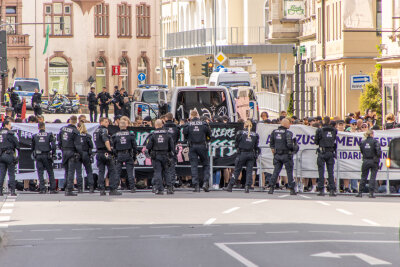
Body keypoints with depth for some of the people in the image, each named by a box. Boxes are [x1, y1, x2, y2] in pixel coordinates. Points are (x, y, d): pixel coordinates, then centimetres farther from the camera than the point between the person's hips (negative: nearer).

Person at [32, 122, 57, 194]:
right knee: (50, 172, 7)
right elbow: (53, 145, -8)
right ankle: (53, 189, 4)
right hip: (47, 156, -1)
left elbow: (32, 147, 9)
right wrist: (53, 154, 0)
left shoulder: (35, 136, 4)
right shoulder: (49, 135, -1)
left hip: (38, 156, 1)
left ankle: (42, 189, -4)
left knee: (40, 173, 3)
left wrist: (34, 155, 20)